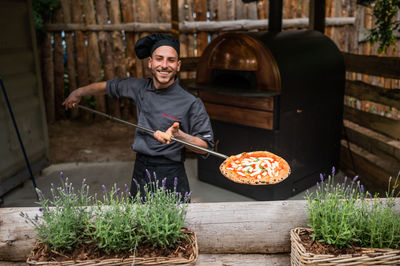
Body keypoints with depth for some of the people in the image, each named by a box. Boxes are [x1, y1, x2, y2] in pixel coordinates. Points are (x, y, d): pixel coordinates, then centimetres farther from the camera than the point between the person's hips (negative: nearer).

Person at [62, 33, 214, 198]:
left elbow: (206, 146, -11)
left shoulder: (191, 103, -12)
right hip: (140, 172, 4)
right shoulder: (139, 88, 3)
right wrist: (79, 92, 32)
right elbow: (108, 86, 21)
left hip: (170, 177, -4)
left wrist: (179, 136, -27)